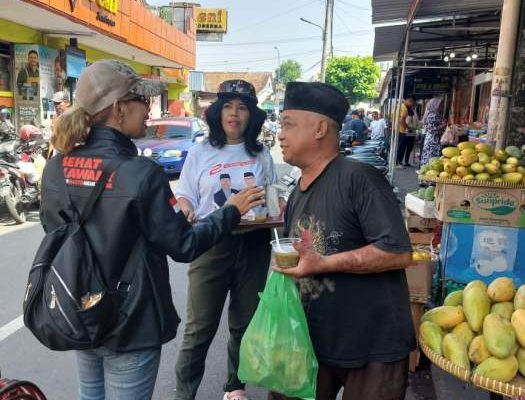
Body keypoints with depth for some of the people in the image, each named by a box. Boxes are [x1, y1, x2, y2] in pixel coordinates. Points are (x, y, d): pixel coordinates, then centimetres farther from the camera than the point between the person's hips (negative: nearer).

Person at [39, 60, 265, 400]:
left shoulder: (56, 167, -5)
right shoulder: (141, 174, -24)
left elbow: (54, 230, 8)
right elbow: (183, 246, -16)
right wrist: (232, 211, -5)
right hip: (129, 324, -6)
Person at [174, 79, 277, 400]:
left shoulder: (261, 154, 7)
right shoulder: (200, 152, 2)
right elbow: (185, 196, 4)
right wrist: (187, 211, -18)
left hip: (254, 245, 2)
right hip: (211, 245, -2)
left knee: (245, 324, 15)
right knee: (200, 328, 1)